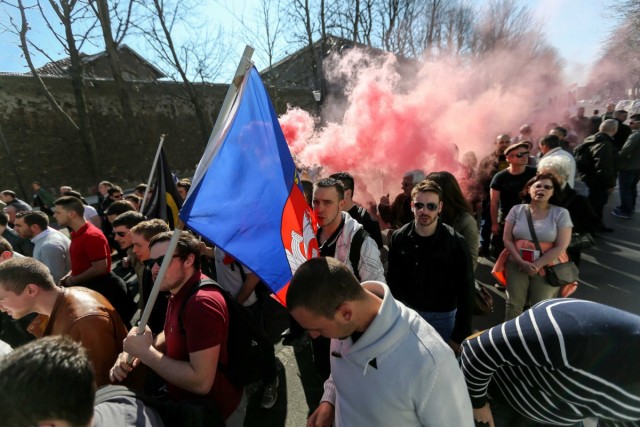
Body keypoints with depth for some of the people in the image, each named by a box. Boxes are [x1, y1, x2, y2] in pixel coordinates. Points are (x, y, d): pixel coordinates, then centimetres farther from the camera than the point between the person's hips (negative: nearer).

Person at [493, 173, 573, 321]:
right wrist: (522, 262, -14)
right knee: (513, 304, 8)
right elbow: (507, 240, -2)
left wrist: (537, 265, -15)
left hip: (547, 267, -1)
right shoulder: (517, 210, 0)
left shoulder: (561, 213, -4)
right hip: (517, 265, 1)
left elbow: (560, 247, -9)